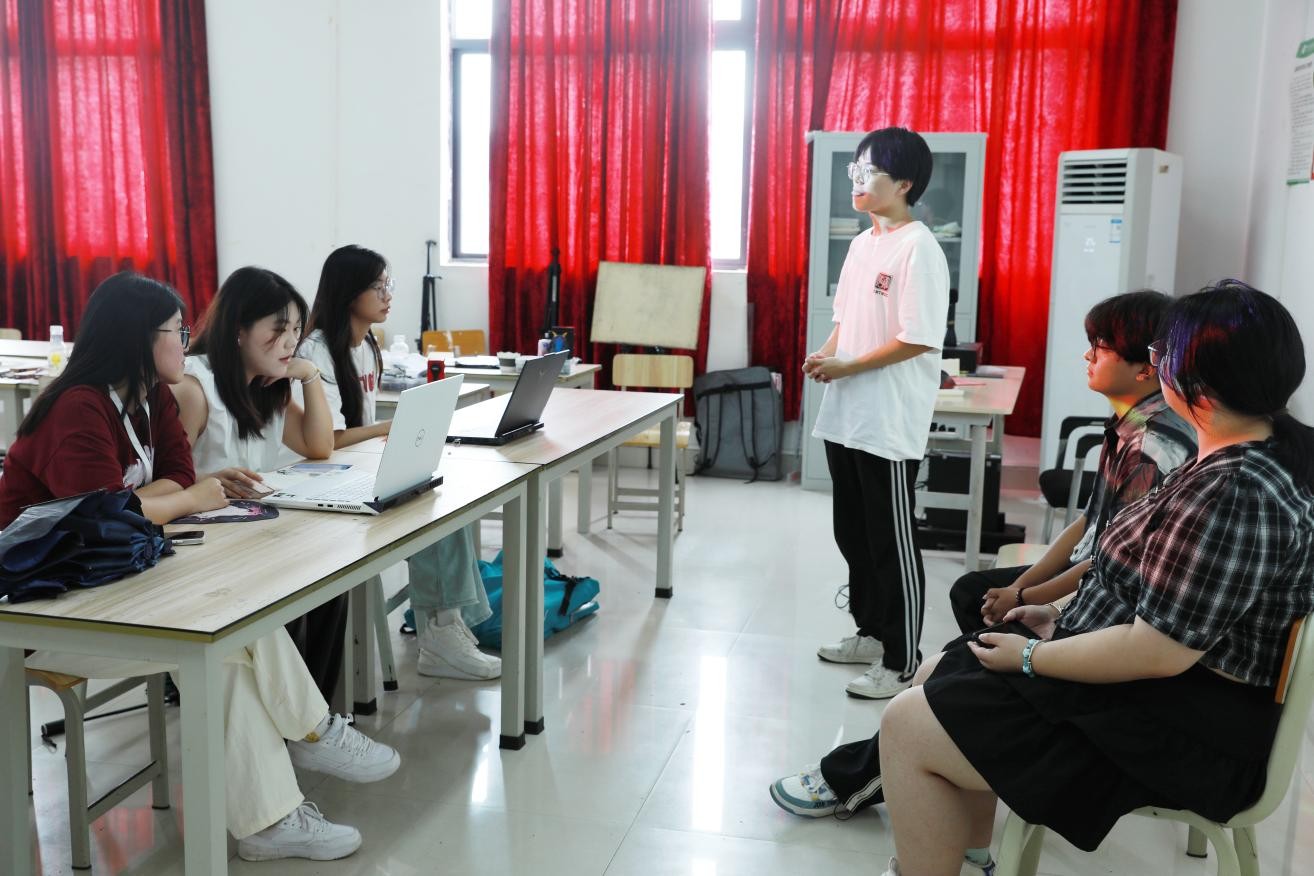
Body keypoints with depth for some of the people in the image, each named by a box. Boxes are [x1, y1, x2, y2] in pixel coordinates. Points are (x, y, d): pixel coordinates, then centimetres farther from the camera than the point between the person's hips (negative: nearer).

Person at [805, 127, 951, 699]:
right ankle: (870, 633, 34)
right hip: (845, 417, 9)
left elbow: (917, 339, -19)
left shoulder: (918, 249, -14)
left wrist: (847, 367, -17)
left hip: (891, 425, -9)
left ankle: (901, 664, 13)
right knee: (853, 534, 18)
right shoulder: (862, 243, 12)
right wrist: (824, 354, 1)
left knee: (892, 544, 1)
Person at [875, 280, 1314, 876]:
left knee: (909, 726, -11)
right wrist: (1064, 617, 8)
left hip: (1178, 732, -11)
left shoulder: (1235, 494, -29)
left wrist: (1032, 658, -15)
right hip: (1167, 690, 11)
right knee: (939, 676, 16)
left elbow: (1157, 651, -28)